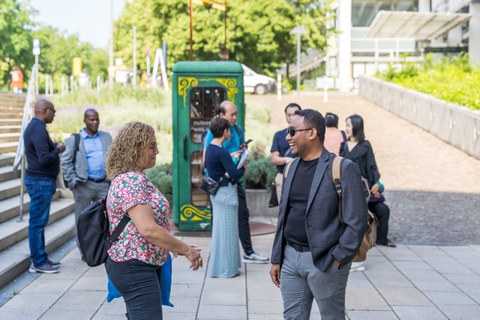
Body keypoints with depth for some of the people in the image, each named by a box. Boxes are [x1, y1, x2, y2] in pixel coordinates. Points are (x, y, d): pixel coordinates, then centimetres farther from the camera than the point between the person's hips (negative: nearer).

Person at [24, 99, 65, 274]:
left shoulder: (33, 127, 15)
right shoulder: (38, 129, -18)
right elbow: (44, 159, -24)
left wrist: (53, 146, 6)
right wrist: (58, 150, -8)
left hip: (39, 180, 10)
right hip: (40, 181, -10)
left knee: (39, 222, 15)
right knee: (37, 222, -3)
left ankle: (40, 258, 23)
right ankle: (39, 262, 4)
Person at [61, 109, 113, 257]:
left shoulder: (106, 137, 12)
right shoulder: (74, 139, 1)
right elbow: (66, 162, -1)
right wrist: (72, 182, -8)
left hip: (104, 184, 3)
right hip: (84, 184, -3)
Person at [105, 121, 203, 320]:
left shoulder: (133, 178, 13)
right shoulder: (131, 181, -21)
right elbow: (148, 229, -29)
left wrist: (175, 246, 14)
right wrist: (186, 250, -20)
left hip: (140, 265, 11)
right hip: (135, 268, -11)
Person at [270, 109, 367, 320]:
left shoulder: (342, 168, -11)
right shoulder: (292, 167, 10)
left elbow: (357, 221, -13)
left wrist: (338, 259, -15)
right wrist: (276, 259, 12)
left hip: (324, 261, -6)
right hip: (290, 257, 6)